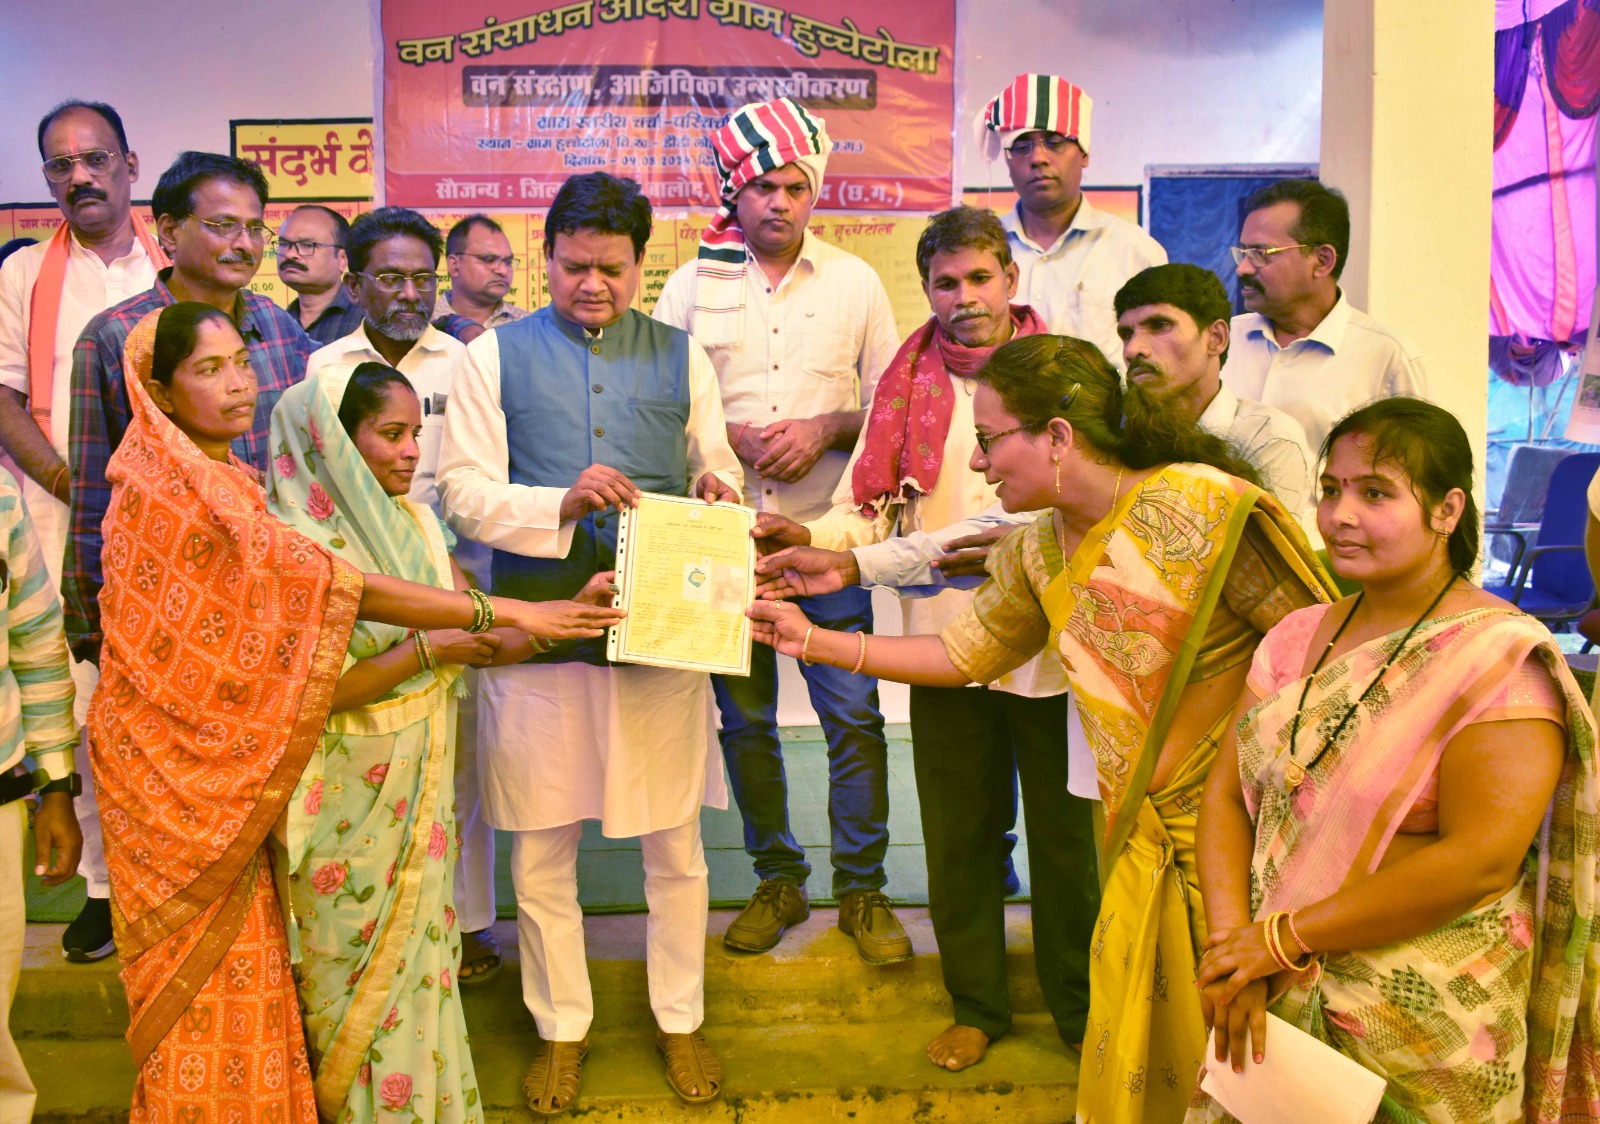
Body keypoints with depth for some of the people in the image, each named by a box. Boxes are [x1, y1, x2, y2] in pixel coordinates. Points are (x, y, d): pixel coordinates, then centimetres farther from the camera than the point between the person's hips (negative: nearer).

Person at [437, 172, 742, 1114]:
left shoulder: (682, 356, 10)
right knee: (542, 849, 9)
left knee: (675, 844, 10)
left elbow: (720, 473, 12)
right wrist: (562, 502, -19)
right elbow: (464, 490, -3)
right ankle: (562, 1028, 30)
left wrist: (717, 491, -12)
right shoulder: (496, 356, 4)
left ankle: (681, 1020, 31)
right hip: (538, 628, -1)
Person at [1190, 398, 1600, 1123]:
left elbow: (1482, 860, -22)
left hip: (1421, 1029, -5)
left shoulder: (1499, 657, -14)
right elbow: (1227, 793, 1)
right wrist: (1233, 946, -14)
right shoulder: (1298, 638, 5)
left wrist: (1282, 937, -18)